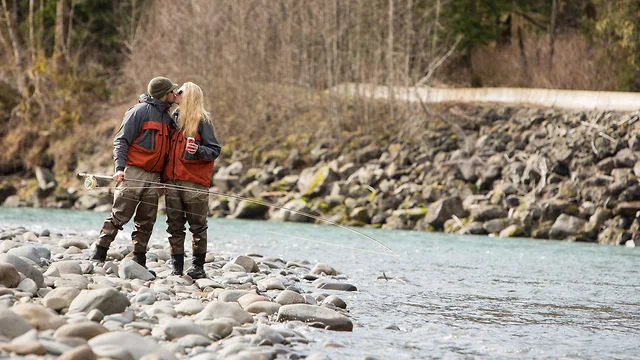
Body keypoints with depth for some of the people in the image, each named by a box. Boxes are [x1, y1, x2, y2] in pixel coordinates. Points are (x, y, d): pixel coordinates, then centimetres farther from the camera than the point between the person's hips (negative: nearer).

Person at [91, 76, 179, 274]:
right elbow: (121, 140, -8)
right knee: (120, 215, -11)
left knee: (146, 221, 5)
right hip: (133, 173, -7)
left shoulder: (167, 116, 19)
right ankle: (98, 255, -9)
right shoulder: (140, 111, -5)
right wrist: (120, 167, -20)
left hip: (153, 176, 7)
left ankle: (139, 261, 9)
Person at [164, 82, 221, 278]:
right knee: (174, 225, 4)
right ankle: (177, 266, 8)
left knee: (197, 225, -2)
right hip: (172, 181, 6)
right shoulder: (174, 117, 16)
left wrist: (198, 150, -23)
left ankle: (198, 266, 4)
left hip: (194, 181, -6)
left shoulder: (202, 120, -2)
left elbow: (215, 150, -6)